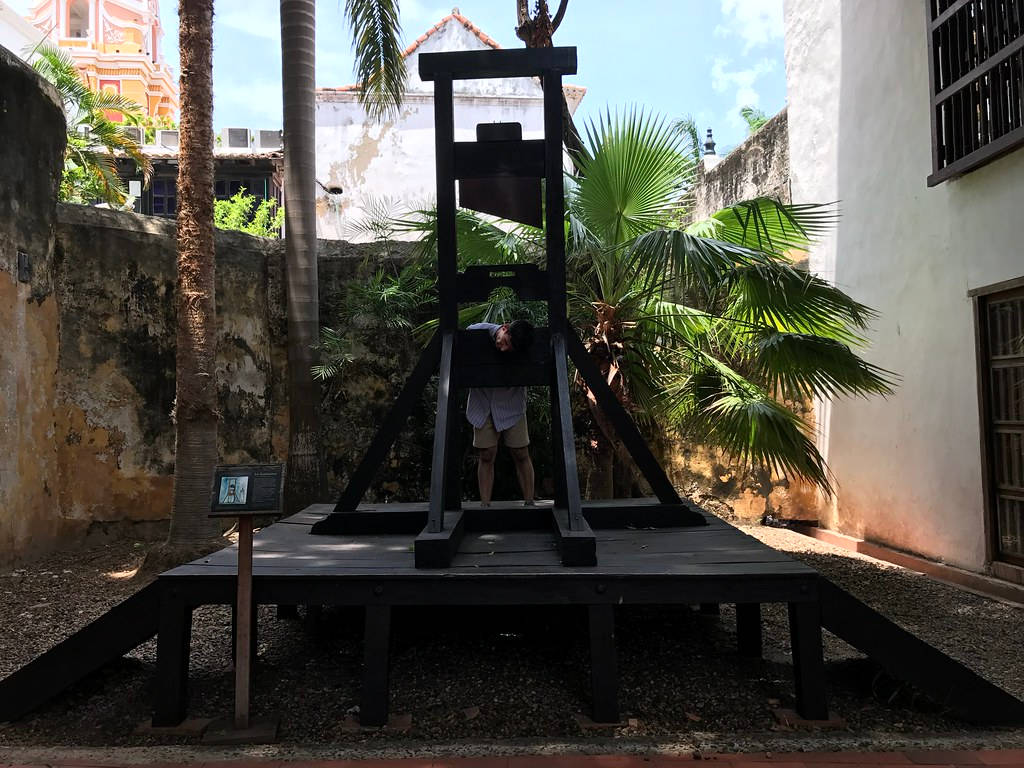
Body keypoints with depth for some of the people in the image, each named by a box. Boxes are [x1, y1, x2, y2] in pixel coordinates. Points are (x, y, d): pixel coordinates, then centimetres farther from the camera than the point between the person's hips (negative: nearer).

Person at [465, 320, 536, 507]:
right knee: (486, 456, 0)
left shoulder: (524, 352, -21)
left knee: (521, 455, 0)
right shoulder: (476, 331, -19)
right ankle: (485, 505, 6)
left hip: (511, 406, -1)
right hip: (482, 406, 1)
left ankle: (529, 503, 10)